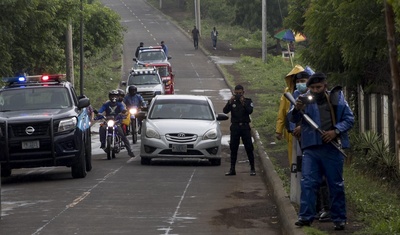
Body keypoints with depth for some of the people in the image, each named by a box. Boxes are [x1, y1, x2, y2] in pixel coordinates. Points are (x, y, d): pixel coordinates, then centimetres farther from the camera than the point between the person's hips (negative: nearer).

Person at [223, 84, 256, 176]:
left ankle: (252, 168, 3)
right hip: (235, 127, 2)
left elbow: (250, 111, -12)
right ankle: (232, 169, 8)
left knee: (249, 148, -2)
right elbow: (225, 111, -6)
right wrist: (230, 102, -19)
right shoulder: (232, 102, 8)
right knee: (233, 148, 3)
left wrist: (243, 103, -24)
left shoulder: (248, 101, 4)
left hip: (245, 126, -2)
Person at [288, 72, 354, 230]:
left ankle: (339, 219, 14)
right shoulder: (306, 99, 4)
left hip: (332, 148, 0)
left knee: (336, 185, 6)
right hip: (311, 148, 1)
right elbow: (293, 119, -4)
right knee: (308, 183, -6)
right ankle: (306, 216, -5)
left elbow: (349, 119, 6)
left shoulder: (337, 98, 4)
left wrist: (336, 131, -11)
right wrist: (297, 109, -27)